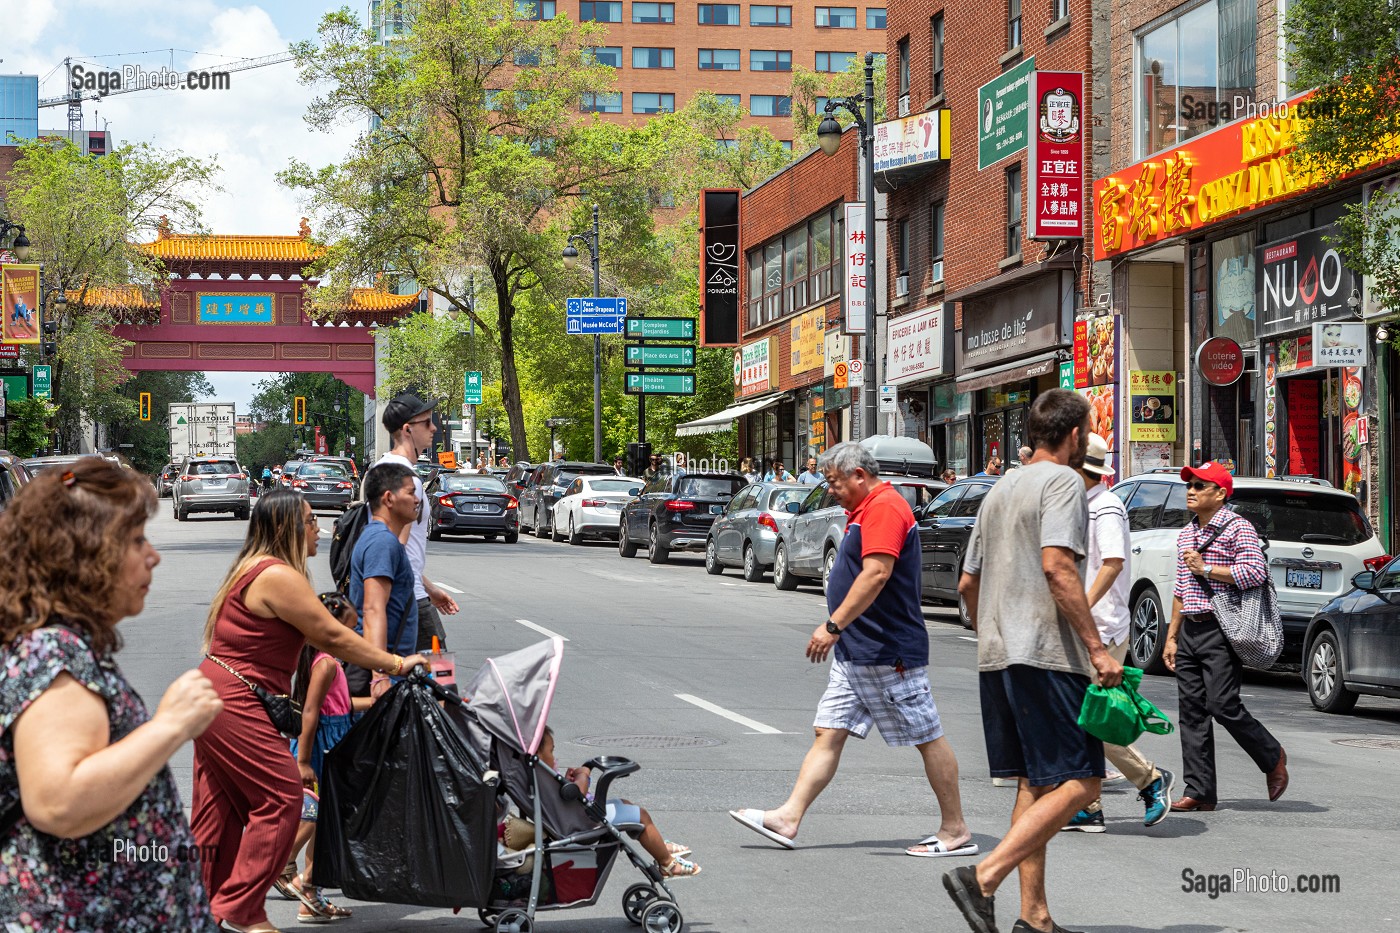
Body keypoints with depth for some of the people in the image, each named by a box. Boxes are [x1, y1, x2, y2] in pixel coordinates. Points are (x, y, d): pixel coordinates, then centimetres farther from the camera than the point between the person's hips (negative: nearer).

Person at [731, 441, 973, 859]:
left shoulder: (885, 507, -16)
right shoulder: (866, 511, 18)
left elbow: (876, 574, -27)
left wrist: (834, 625, -28)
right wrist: (839, 630, 22)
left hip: (888, 653, -11)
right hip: (856, 652, 11)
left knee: (928, 738, -1)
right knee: (828, 734, 5)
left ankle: (956, 831, 6)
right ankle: (788, 818, 2)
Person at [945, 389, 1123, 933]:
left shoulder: (1000, 491, 21)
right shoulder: (1062, 481, -5)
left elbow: (967, 583, 23)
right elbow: (1057, 566, -19)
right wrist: (1096, 647, -19)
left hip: (996, 658, 9)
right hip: (1046, 655, -9)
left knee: (1034, 783, 11)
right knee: (1078, 783, -8)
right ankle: (983, 878, -20)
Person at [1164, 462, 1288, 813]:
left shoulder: (1237, 527, -5)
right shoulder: (1186, 534, 19)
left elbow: (1256, 572, -18)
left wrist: (1205, 568, -14)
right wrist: (1172, 636, 19)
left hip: (1220, 631, -8)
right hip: (1189, 631, 8)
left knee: (1223, 706, -12)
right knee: (1191, 711, 2)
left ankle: (1273, 758, 13)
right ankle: (1199, 793, 3)